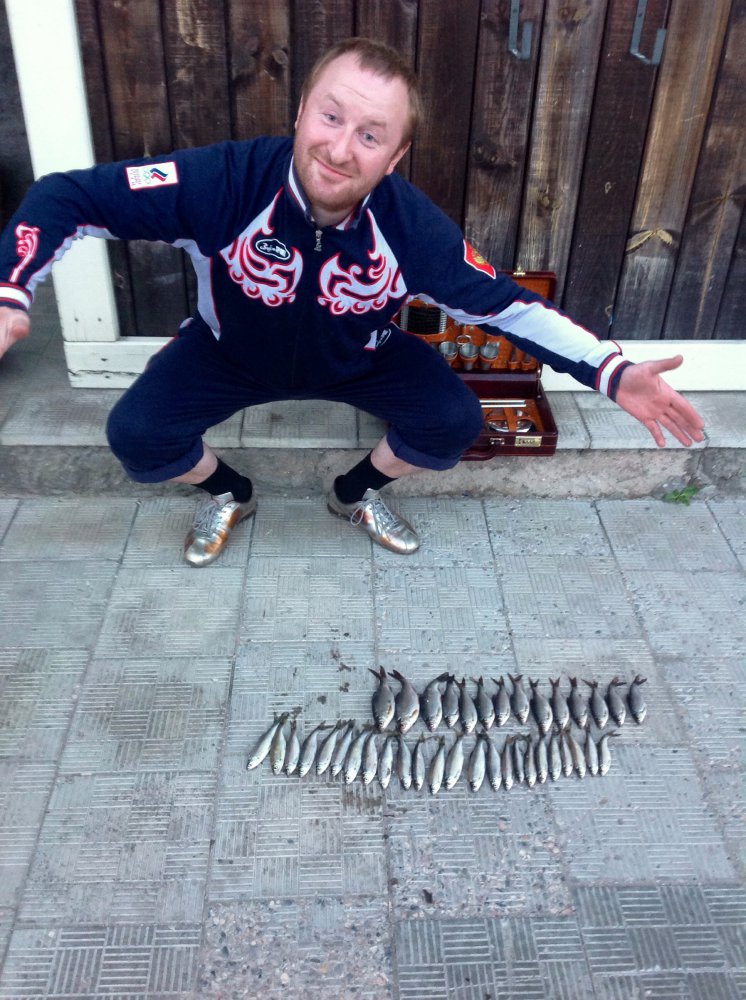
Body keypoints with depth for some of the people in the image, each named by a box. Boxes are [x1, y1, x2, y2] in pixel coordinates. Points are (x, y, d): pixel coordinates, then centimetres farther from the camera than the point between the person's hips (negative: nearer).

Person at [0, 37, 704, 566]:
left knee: (455, 424, -17)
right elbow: (65, 197, -27)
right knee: (136, 436, -21)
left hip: (362, 358, 1)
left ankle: (357, 492, 17)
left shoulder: (414, 228, -29)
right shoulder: (223, 181, -34)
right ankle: (225, 493, 16)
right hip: (230, 352, -1)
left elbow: (505, 304, -17)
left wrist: (613, 373, -28)